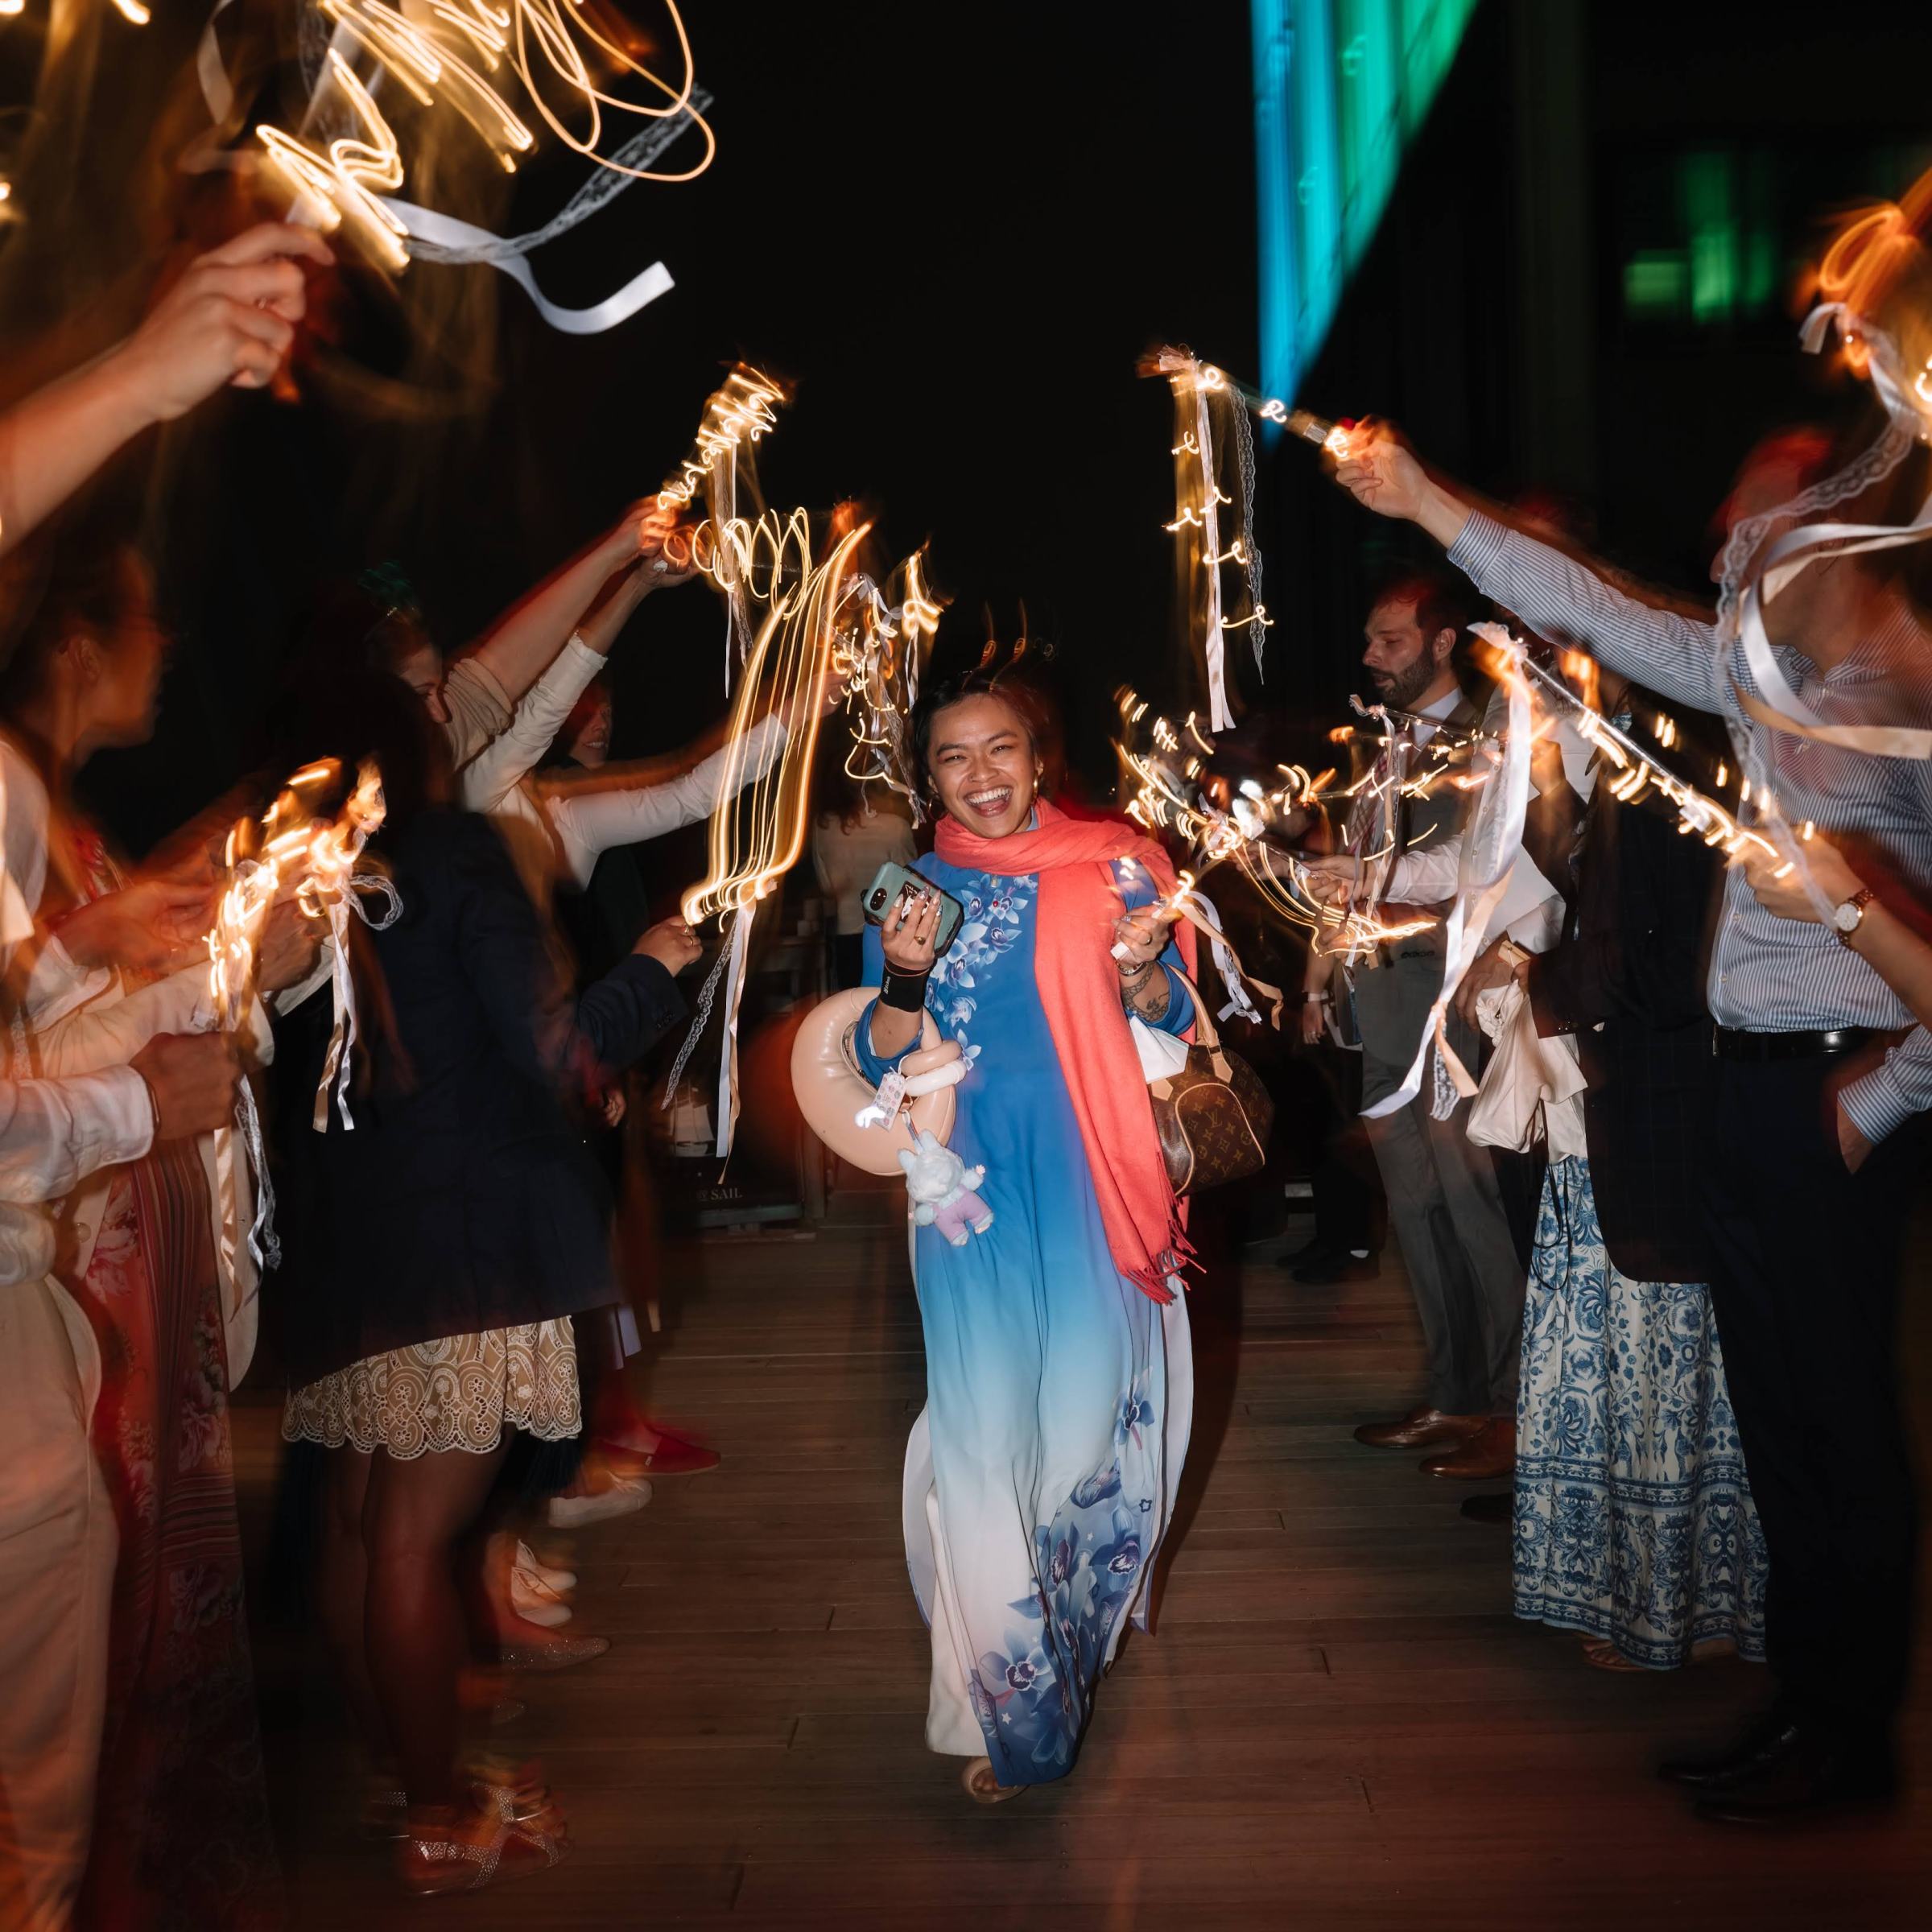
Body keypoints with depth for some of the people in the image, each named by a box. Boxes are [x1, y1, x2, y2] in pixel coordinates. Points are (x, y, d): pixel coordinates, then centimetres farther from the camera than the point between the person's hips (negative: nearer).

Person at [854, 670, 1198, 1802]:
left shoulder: (1115, 867, 2)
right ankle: (1011, 1702, 9)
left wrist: (1141, 969, -18)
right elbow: (884, 1068, 4)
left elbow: (1171, 1024, 3)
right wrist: (904, 979, -16)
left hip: (1099, 1192, 0)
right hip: (978, 1204, 0)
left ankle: (1103, 1593, 35)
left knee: (1097, 1409, 3)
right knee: (987, 1429, -4)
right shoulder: (913, 892, 5)